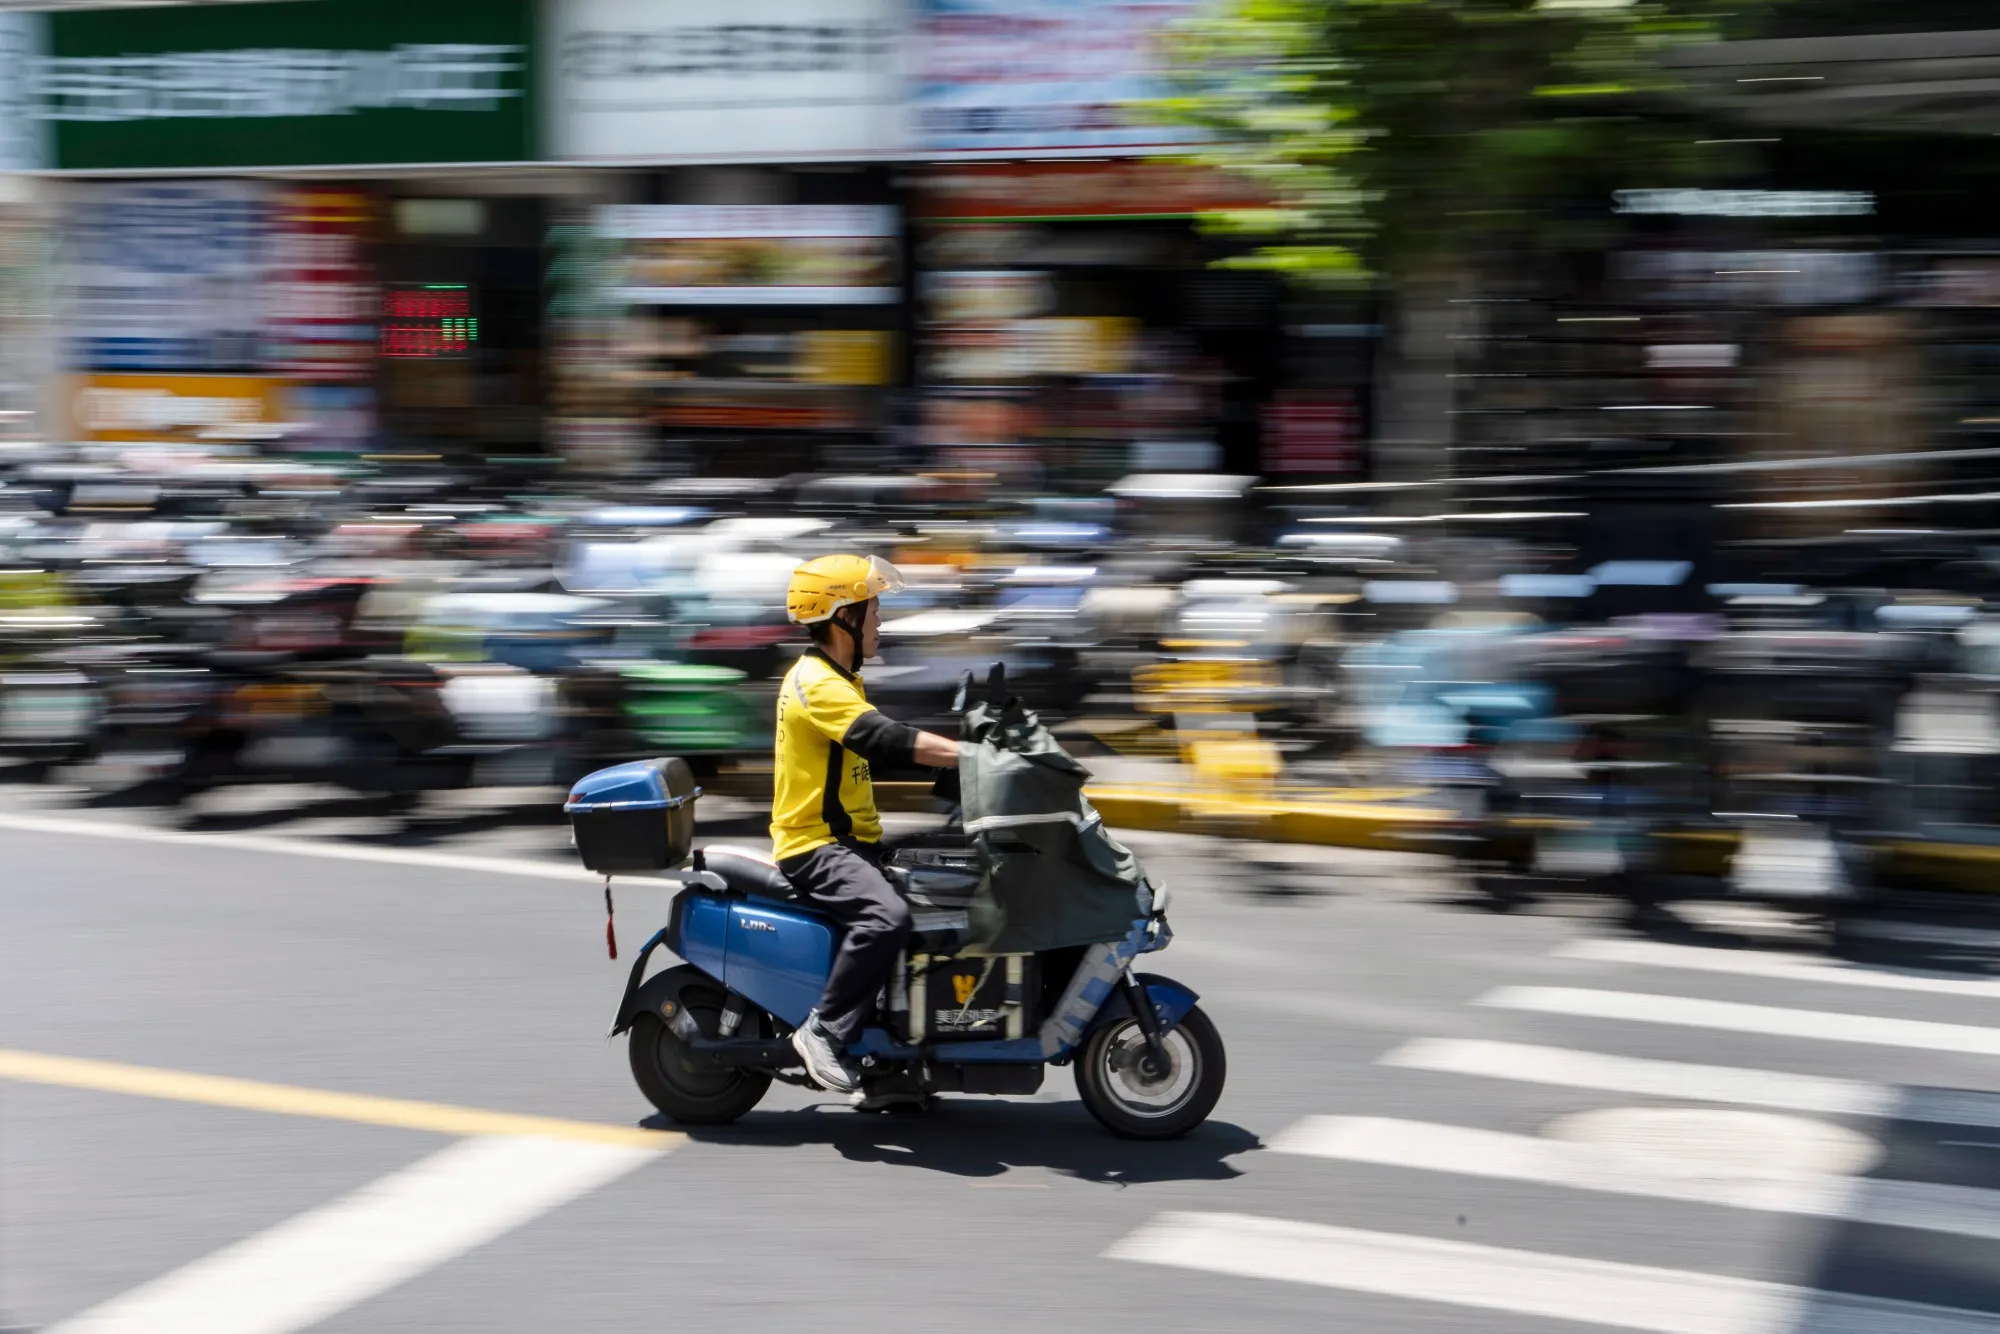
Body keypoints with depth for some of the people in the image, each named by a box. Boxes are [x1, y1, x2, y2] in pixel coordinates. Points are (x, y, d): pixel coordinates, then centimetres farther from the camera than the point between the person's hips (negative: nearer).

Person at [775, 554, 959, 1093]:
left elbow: (884, 751, 18)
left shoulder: (837, 680, 17)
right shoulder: (817, 684, -16)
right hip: (815, 846, -11)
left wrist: (970, 754, 7)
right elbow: (886, 740, -27)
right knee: (886, 917, -33)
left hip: (848, 842, 11)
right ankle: (825, 1031, -22)